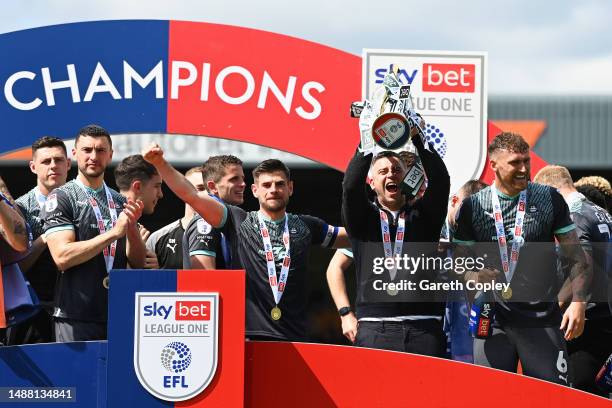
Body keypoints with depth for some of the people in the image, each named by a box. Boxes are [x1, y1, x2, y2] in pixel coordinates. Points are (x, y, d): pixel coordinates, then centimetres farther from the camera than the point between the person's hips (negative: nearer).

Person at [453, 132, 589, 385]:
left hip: (543, 320, 0)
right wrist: (473, 276, -11)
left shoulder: (550, 200, 5)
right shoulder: (473, 207, 5)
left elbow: (576, 257, 8)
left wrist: (578, 302, -5)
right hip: (493, 321, 1)